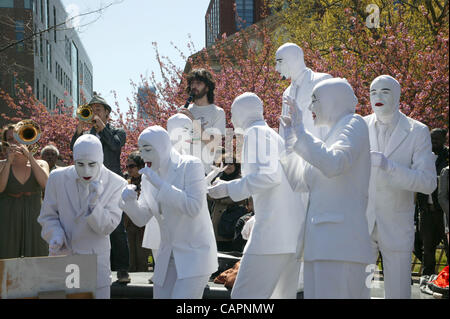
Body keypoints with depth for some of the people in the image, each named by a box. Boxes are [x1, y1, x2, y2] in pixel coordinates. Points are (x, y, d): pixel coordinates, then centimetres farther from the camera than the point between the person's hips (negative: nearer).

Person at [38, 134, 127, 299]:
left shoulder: (116, 184, -9)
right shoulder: (58, 178, -4)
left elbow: (107, 228, -9)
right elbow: (47, 216, 4)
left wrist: (94, 203, -26)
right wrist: (56, 235, -16)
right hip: (61, 257, 1)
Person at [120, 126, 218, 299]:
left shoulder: (191, 165, -11)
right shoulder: (149, 176, 7)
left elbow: (193, 208, -23)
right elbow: (141, 219, 7)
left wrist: (160, 184, -25)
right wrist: (130, 200, -14)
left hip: (194, 254, -7)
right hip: (167, 257, 7)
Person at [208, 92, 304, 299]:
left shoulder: (256, 133, -3)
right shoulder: (275, 136, 23)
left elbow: (269, 175, -16)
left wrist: (229, 188, -10)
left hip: (272, 234, -9)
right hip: (294, 234, 9)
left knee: (245, 295, -11)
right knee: (284, 296, 11)